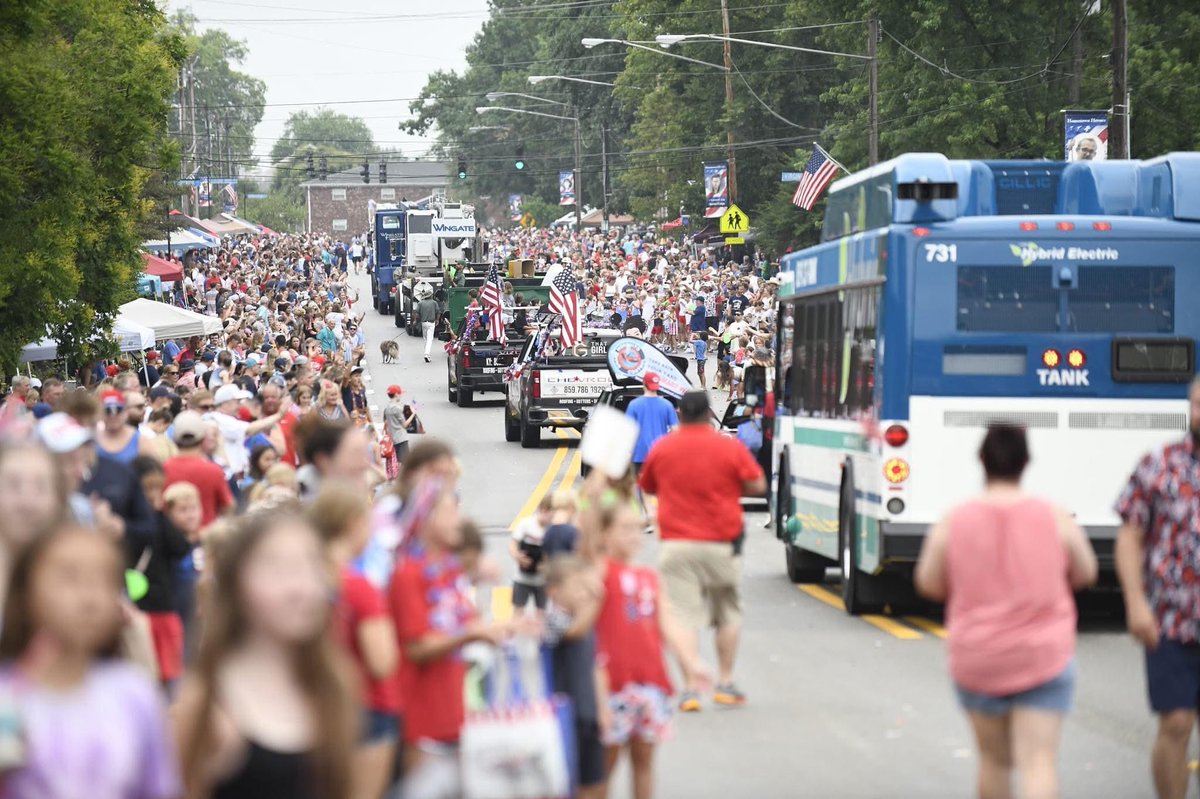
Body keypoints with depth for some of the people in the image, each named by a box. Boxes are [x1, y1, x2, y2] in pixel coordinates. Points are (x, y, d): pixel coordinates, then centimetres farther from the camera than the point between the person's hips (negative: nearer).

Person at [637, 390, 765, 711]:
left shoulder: (661, 448, 1)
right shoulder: (730, 448, -5)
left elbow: (647, 487, 15)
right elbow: (757, 486, -1)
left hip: (676, 543, 0)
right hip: (721, 543, 0)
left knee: (685, 616, -2)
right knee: (728, 612, 17)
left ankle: (691, 688, -11)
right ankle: (725, 682, 19)